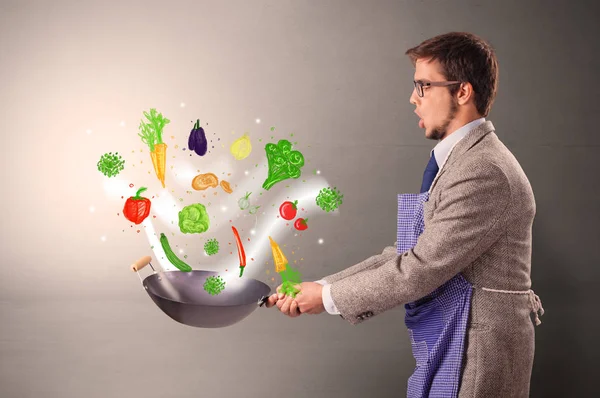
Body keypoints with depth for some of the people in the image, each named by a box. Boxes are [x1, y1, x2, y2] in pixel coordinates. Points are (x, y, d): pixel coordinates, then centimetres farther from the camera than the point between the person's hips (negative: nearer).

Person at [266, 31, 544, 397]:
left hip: (477, 359, -9)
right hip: (448, 353, 9)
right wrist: (320, 287, 1)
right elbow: (406, 254, 9)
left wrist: (328, 297, -11)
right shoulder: (459, 160, 12)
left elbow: (419, 269, -21)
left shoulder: (483, 171, -20)